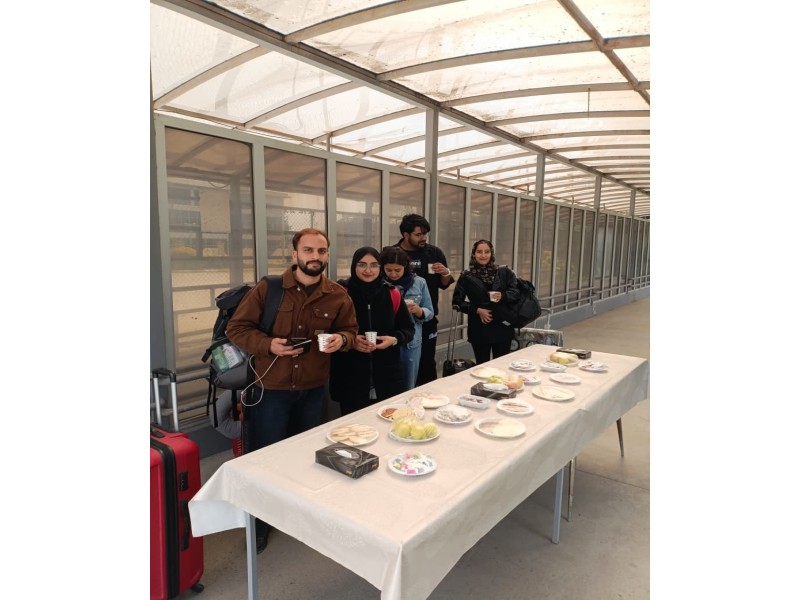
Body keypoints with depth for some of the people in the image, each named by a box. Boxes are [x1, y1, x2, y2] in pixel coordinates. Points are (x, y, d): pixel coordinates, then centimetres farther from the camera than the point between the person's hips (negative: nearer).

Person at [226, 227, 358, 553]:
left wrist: (342, 339, -16)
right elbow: (237, 328, -7)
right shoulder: (267, 288, -12)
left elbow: (350, 329, 8)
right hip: (270, 388, -3)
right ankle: (260, 521, 32)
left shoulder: (338, 295, -4)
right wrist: (268, 344, -24)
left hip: (313, 388, 3)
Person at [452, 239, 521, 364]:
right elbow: (457, 301, 2)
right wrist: (477, 310, -11)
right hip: (479, 329, -1)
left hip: (503, 327, 1)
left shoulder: (504, 273, 5)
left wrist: (503, 296, -21)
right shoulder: (466, 277, 2)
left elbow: (516, 292, 0)